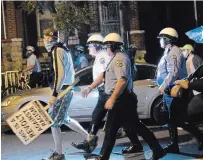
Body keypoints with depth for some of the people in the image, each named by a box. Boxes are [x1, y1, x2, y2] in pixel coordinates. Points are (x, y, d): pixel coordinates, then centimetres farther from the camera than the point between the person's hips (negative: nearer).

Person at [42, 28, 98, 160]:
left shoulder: (57, 50, -15)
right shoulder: (63, 49, 15)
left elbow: (60, 75, -23)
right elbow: (71, 72, 20)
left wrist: (54, 94, -24)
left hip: (63, 90, -10)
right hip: (68, 89, 10)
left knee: (53, 121, -2)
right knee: (63, 118, 20)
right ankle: (90, 137, 25)